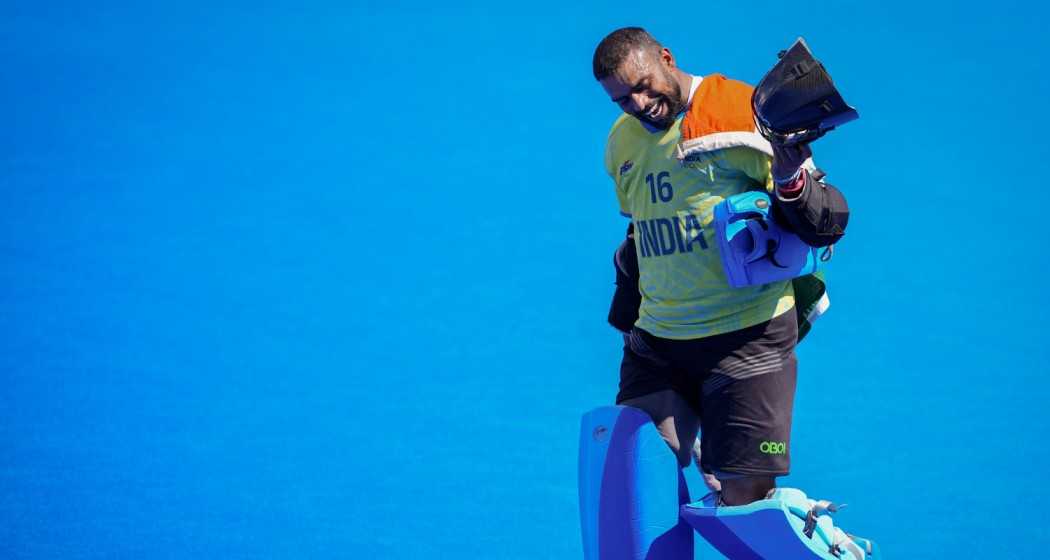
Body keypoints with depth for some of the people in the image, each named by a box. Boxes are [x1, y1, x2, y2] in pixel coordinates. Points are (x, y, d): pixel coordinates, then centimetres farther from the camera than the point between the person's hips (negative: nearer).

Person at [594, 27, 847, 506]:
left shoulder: (743, 113, -9)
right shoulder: (623, 143, 12)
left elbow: (821, 225, -9)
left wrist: (790, 184, -29)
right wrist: (627, 321, 27)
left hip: (746, 337, -6)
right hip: (656, 342, 6)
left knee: (744, 497, -9)